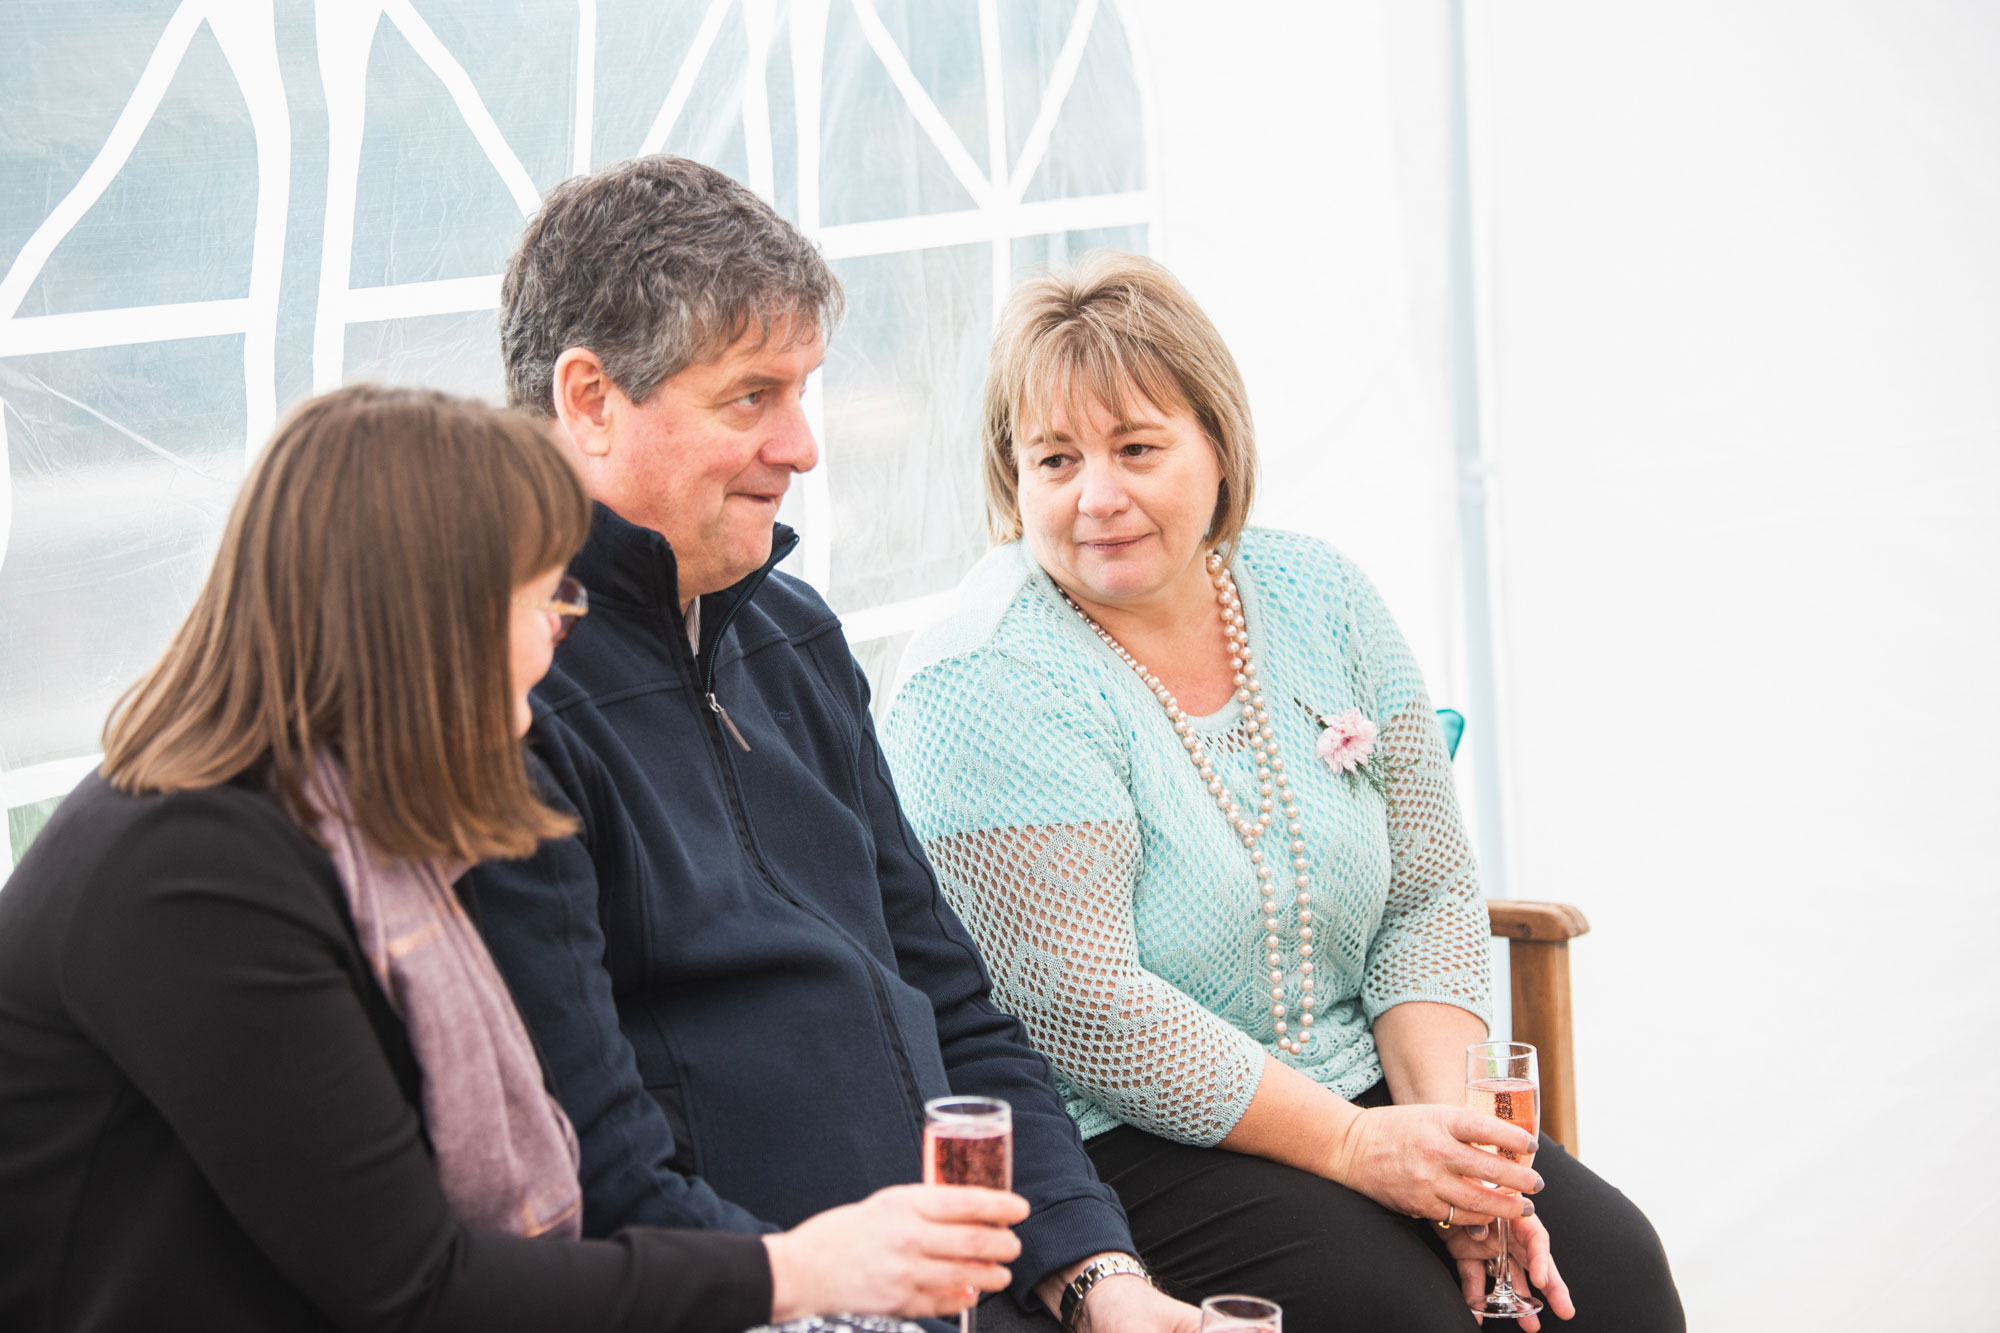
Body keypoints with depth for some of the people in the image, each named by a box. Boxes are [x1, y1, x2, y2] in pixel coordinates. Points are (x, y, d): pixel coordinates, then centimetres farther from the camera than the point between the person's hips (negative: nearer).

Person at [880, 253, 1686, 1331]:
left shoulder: (1317, 598, 4)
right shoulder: (989, 685, -15)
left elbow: (1429, 898, 6)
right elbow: (1085, 1011, -21)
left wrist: (1445, 1119, -10)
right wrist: (1352, 1146, -21)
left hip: (1360, 1092, 6)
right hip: (1105, 1145, -6)